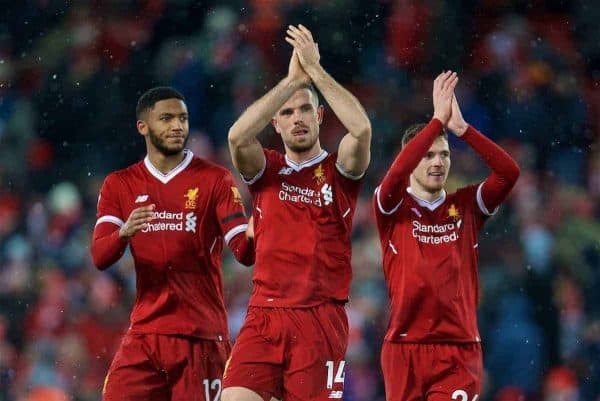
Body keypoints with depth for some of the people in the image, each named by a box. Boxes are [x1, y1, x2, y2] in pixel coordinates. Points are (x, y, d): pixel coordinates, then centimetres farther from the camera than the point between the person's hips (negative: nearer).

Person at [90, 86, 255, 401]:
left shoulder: (215, 180, 1)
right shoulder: (119, 186, 8)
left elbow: (243, 252, -9)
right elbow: (99, 258, -3)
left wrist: (253, 237, -33)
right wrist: (124, 233, -25)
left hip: (202, 336, -2)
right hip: (144, 333, 2)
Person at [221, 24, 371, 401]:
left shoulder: (339, 170, 6)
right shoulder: (265, 170, 11)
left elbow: (362, 129, -15)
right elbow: (238, 136, -11)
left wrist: (315, 70, -12)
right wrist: (293, 80, -13)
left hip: (322, 318, -1)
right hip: (264, 315, 1)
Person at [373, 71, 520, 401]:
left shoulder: (467, 206, 9)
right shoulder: (392, 207, 3)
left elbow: (509, 172, -6)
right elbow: (395, 176, -19)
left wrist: (460, 127, -14)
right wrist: (438, 120, -20)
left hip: (459, 350, 1)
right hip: (404, 347, -1)